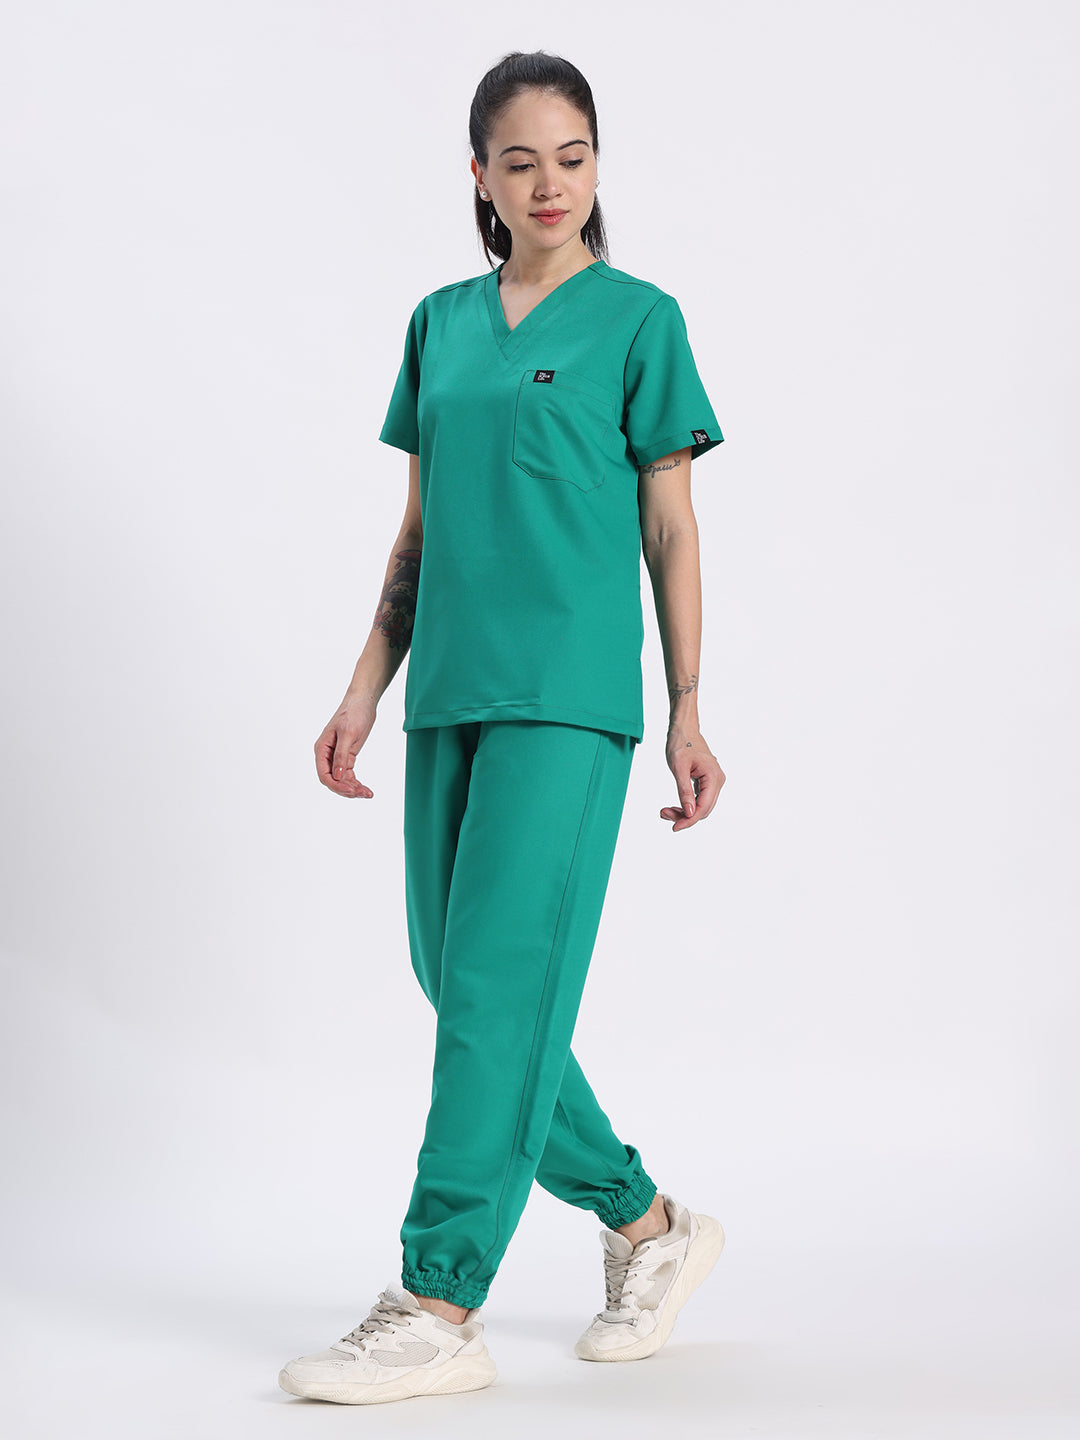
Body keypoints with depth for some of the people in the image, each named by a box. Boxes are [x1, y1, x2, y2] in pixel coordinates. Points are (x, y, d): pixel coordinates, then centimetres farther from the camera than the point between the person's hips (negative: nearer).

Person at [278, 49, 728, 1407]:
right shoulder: (442, 322, 16)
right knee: (458, 982, 8)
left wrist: (688, 715, -1)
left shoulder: (638, 318, 2)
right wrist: (366, 690, 12)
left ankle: (439, 1308, -4)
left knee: (499, 980, -10)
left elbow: (671, 531, 2)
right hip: (450, 694, 6)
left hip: (568, 695, -6)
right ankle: (649, 1223, 24)